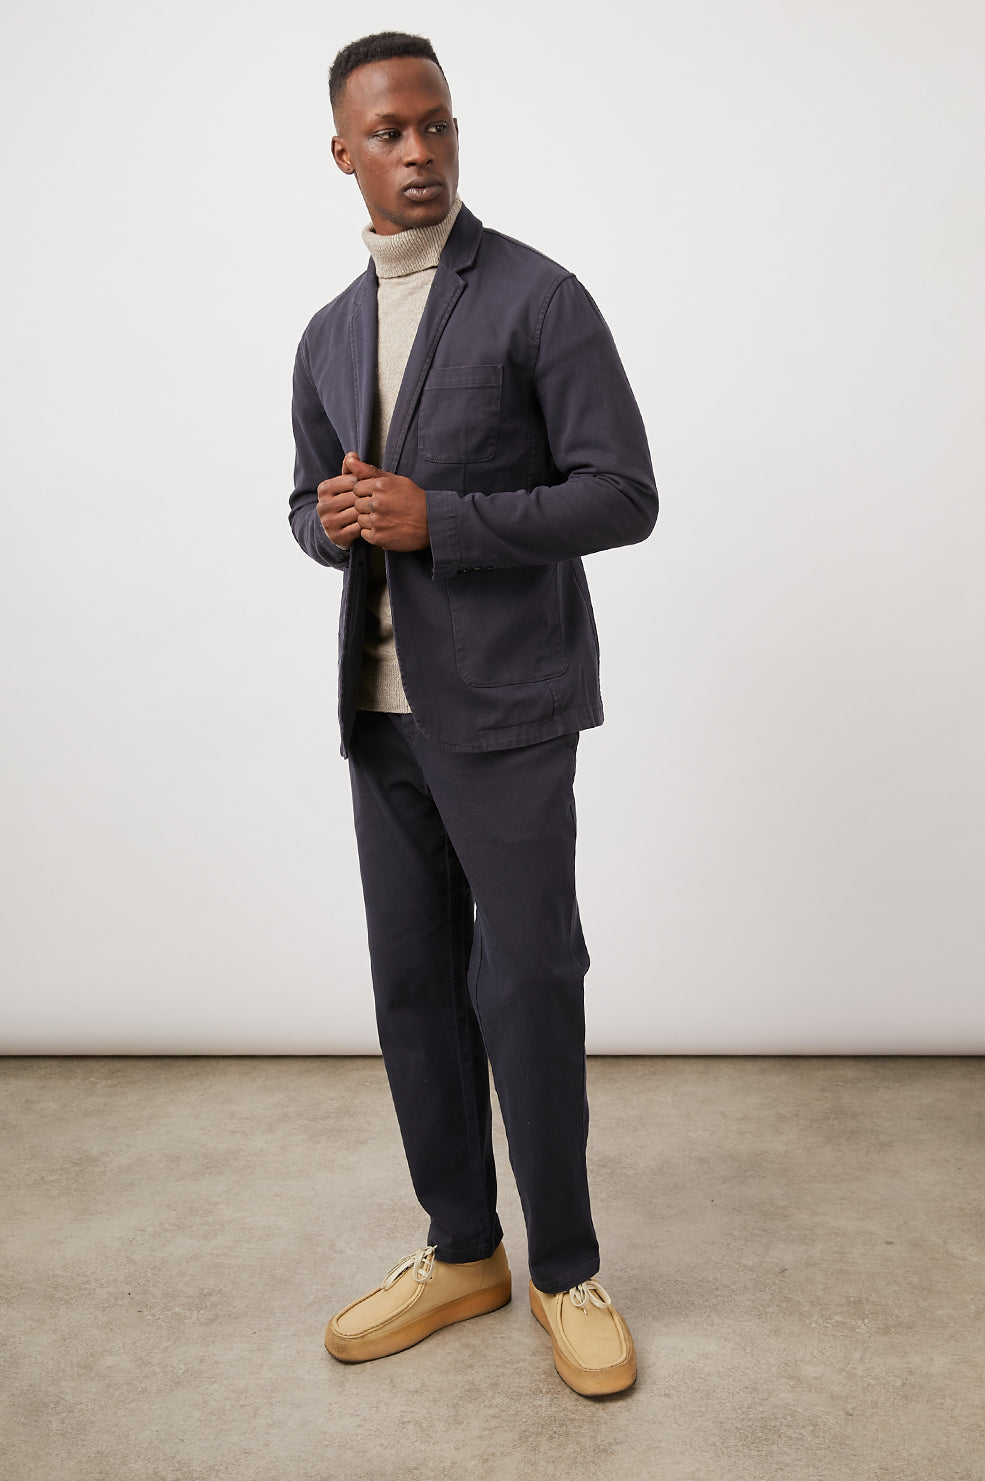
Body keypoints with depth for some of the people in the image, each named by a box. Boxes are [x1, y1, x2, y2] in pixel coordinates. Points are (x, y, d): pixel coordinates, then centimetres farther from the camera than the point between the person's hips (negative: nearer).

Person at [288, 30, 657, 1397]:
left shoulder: (539, 298, -4)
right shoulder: (330, 337, 15)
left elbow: (623, 497, -9)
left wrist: (436, 518, -18)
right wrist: (335, 520, -2)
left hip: (506, 708, -6)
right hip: (383, 712, 6)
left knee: (528, 988, -2)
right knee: (414, 988, 10)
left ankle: (566, 1272, 19)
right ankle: (461, 1254, 27)